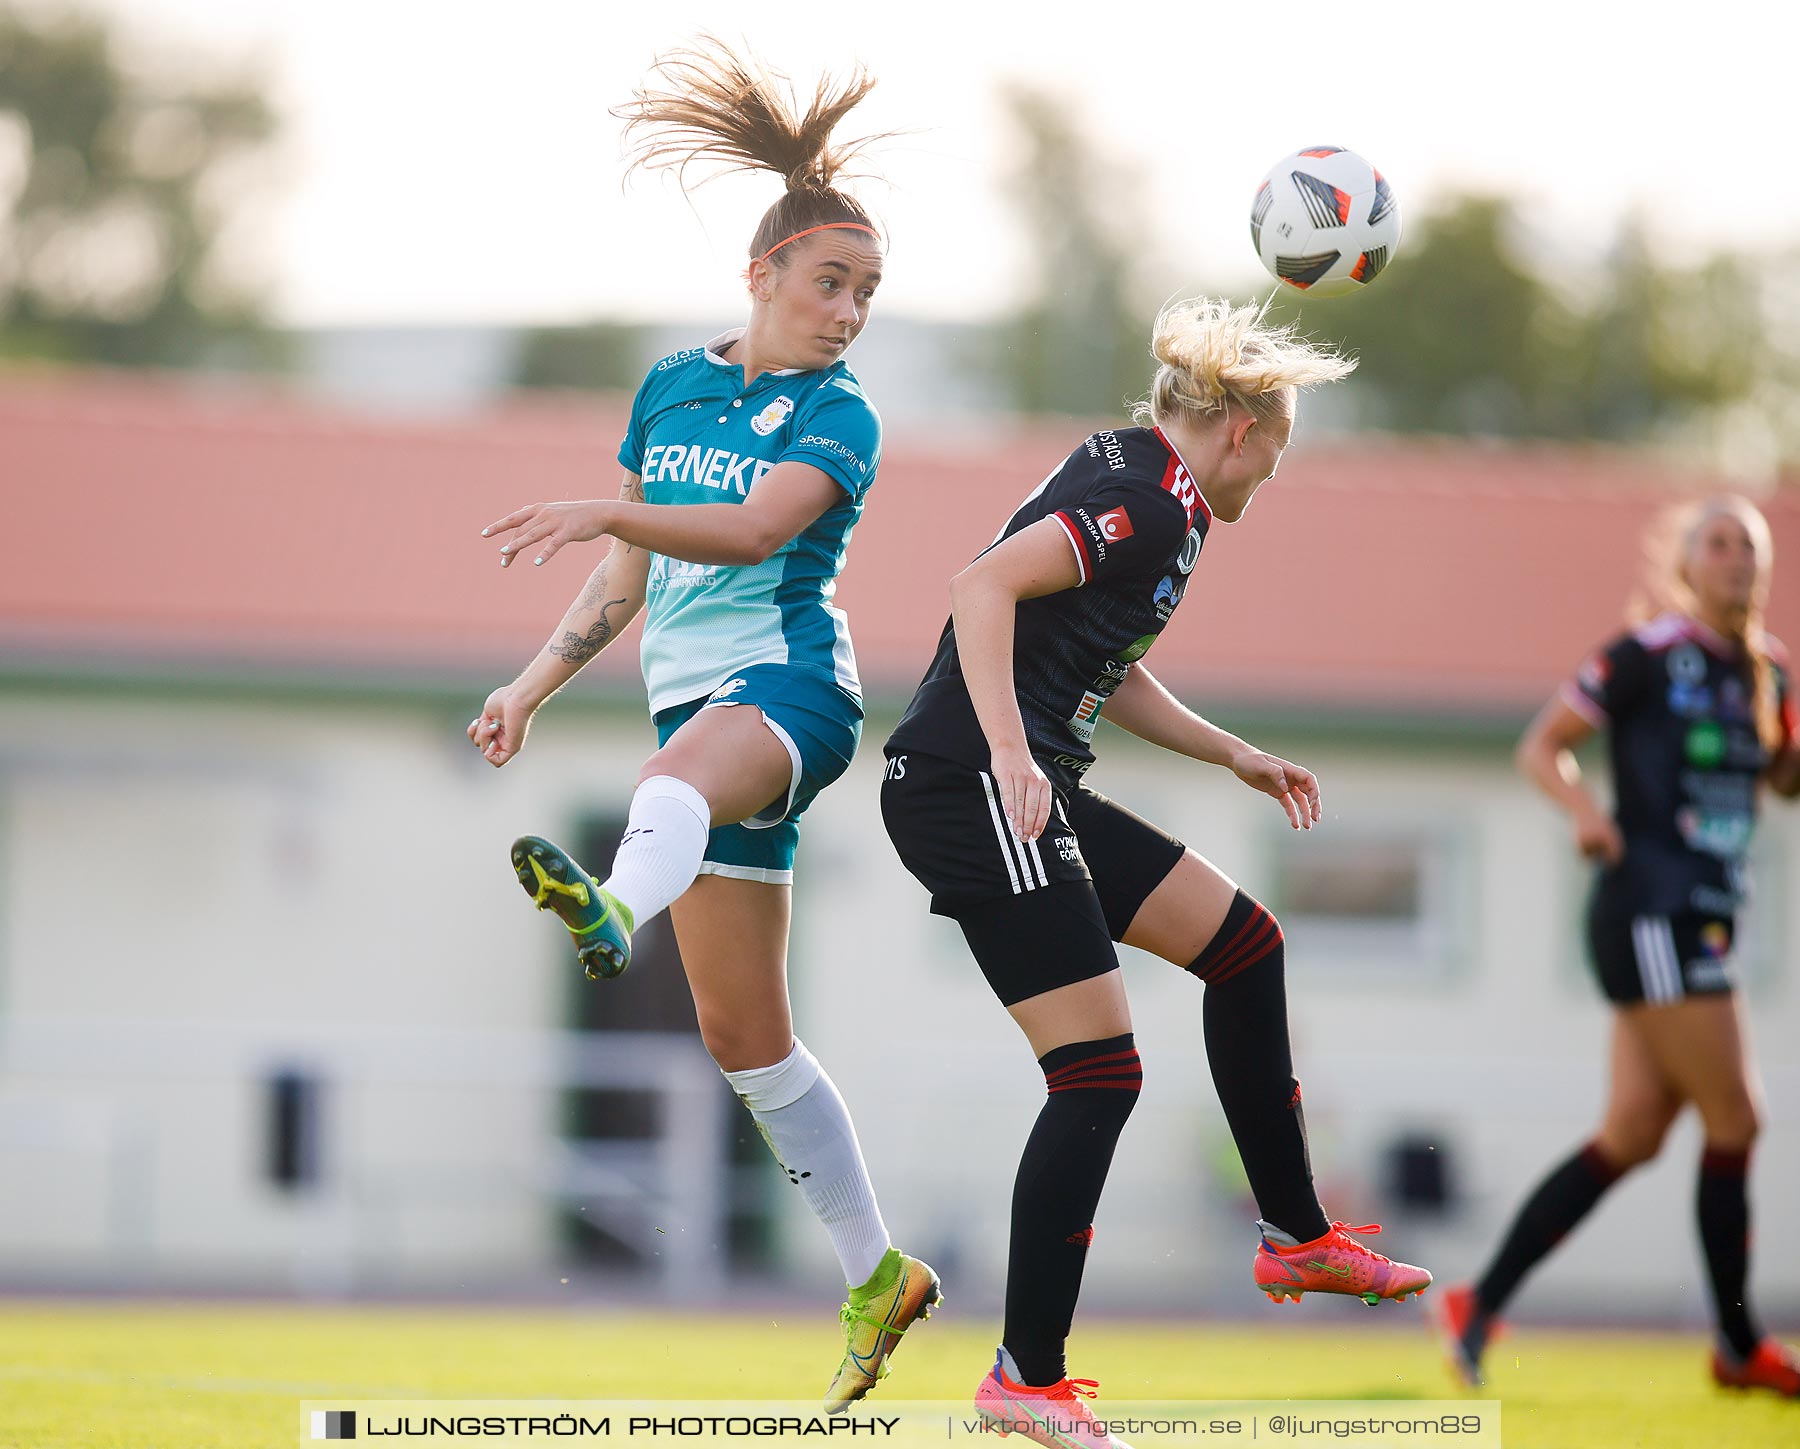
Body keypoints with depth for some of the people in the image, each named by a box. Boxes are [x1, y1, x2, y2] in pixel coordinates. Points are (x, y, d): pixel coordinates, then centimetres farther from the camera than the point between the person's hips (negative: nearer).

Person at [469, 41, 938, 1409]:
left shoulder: (839, 419, -2)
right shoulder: (672, 388, 16)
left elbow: (754, 527, -22)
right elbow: (628, 581, 24)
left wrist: (602, 512, -33)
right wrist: (532, 688, 16)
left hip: (789, 684, -7)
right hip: (695, 704, 7)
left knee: (682, 773, -44)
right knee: (744, 1036, 7)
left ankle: (613, 906, -80)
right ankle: (877, 1276, 18)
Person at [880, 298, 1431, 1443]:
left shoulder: (1160, 505, 19)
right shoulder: (1145, 498, -13)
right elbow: (986, 586, -26)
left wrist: (1236, 756, 40)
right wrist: (1009, 754, -33)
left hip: (1027, 799, 11)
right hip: (970, 795, -11)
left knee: (1242, 941, 17)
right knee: (1100, 1074, -11)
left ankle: (1296, 1236, 26)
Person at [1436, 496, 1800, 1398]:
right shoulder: (1648, 657, -8)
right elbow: (1540, 745, -5)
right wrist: (1583, 806, -23)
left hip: (1703, 920, 8)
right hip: (1649, 910, -8)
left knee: (1631, 1135, 4)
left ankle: (1480, 1305, 8)